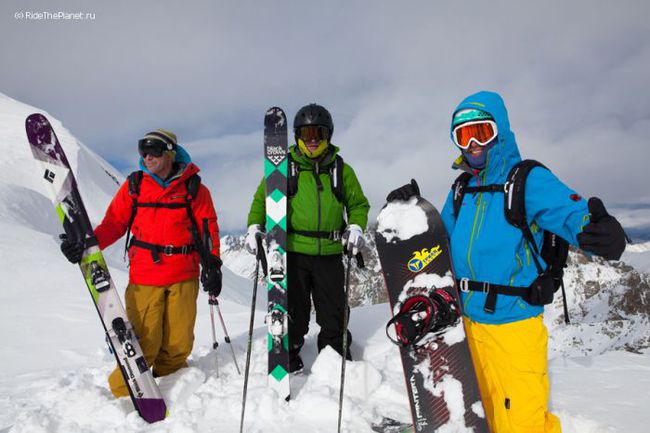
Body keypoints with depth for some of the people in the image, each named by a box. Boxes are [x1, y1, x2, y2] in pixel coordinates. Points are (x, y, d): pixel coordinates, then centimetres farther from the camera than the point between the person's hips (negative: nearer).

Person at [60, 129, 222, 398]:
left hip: (184, 277, 1)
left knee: (178, 343, 7)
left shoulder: (193, 188, 4)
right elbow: (115, 222, 6)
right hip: (144, 277, 0)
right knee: (143, 342, -4)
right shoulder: (134, 185, 8)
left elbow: (208, 228, 6)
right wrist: (87, 243, -10)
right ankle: (123, 392, 17)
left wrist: (212, 264, -2)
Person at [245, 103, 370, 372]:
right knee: (293, 312, 6)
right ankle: (288, 360, 24)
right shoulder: (284, 166, 5)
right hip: (292, 251, -1)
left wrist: (356, 227, -1)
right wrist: (254, 226, -4)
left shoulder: (341, 169, 10)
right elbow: (262, 197, 10)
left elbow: (358, 203, 16)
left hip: (329, 252, 2)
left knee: (334, 312, 8)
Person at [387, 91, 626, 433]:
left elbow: (569, 212, -28)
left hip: (513, 321, -6)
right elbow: (443, 236, 18)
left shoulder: (528, 179, -12)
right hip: (471, 319, 7)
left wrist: (596, 229, -49)